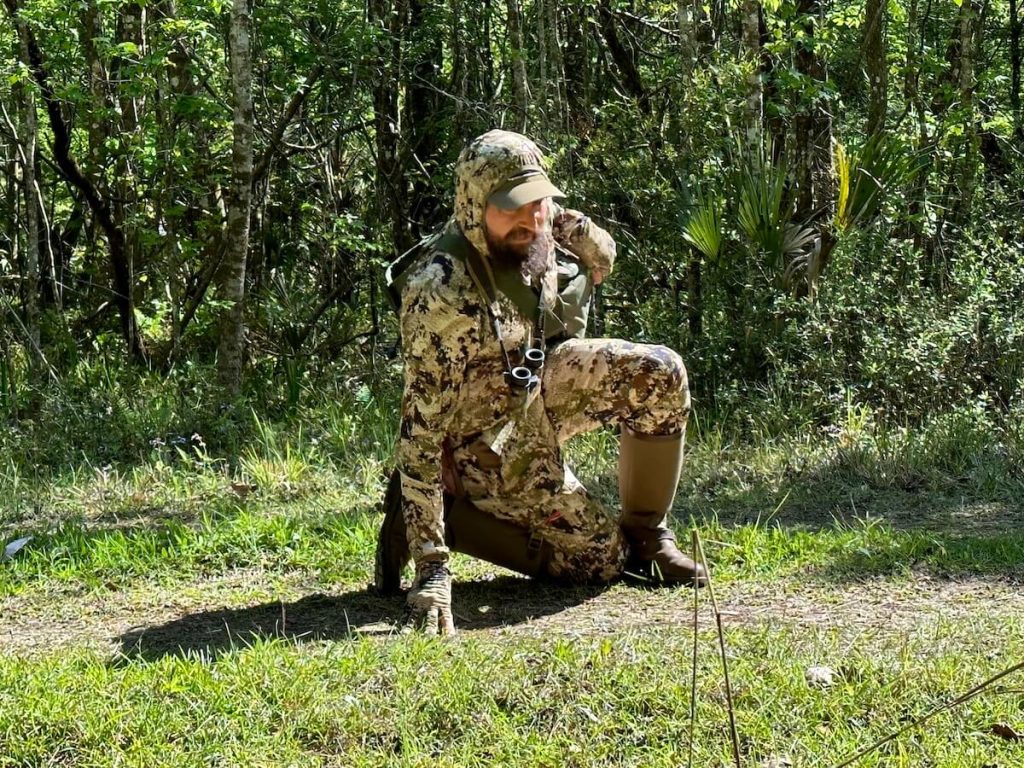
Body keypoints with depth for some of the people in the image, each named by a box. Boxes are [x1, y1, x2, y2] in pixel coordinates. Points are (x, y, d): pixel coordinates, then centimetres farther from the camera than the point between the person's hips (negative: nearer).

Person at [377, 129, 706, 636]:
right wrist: (431, 567, -37)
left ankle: (646, 533, 5)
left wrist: (571, 224, -11)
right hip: (488, 441, -7)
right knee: (602, 559, -1)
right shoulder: (441, 294, -34)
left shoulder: (532, 233, -12)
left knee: (659, 374, -14)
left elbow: (600, 265, 13)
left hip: (539, 389, 7)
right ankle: (447, 515, 5)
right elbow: (422, 425, -34)